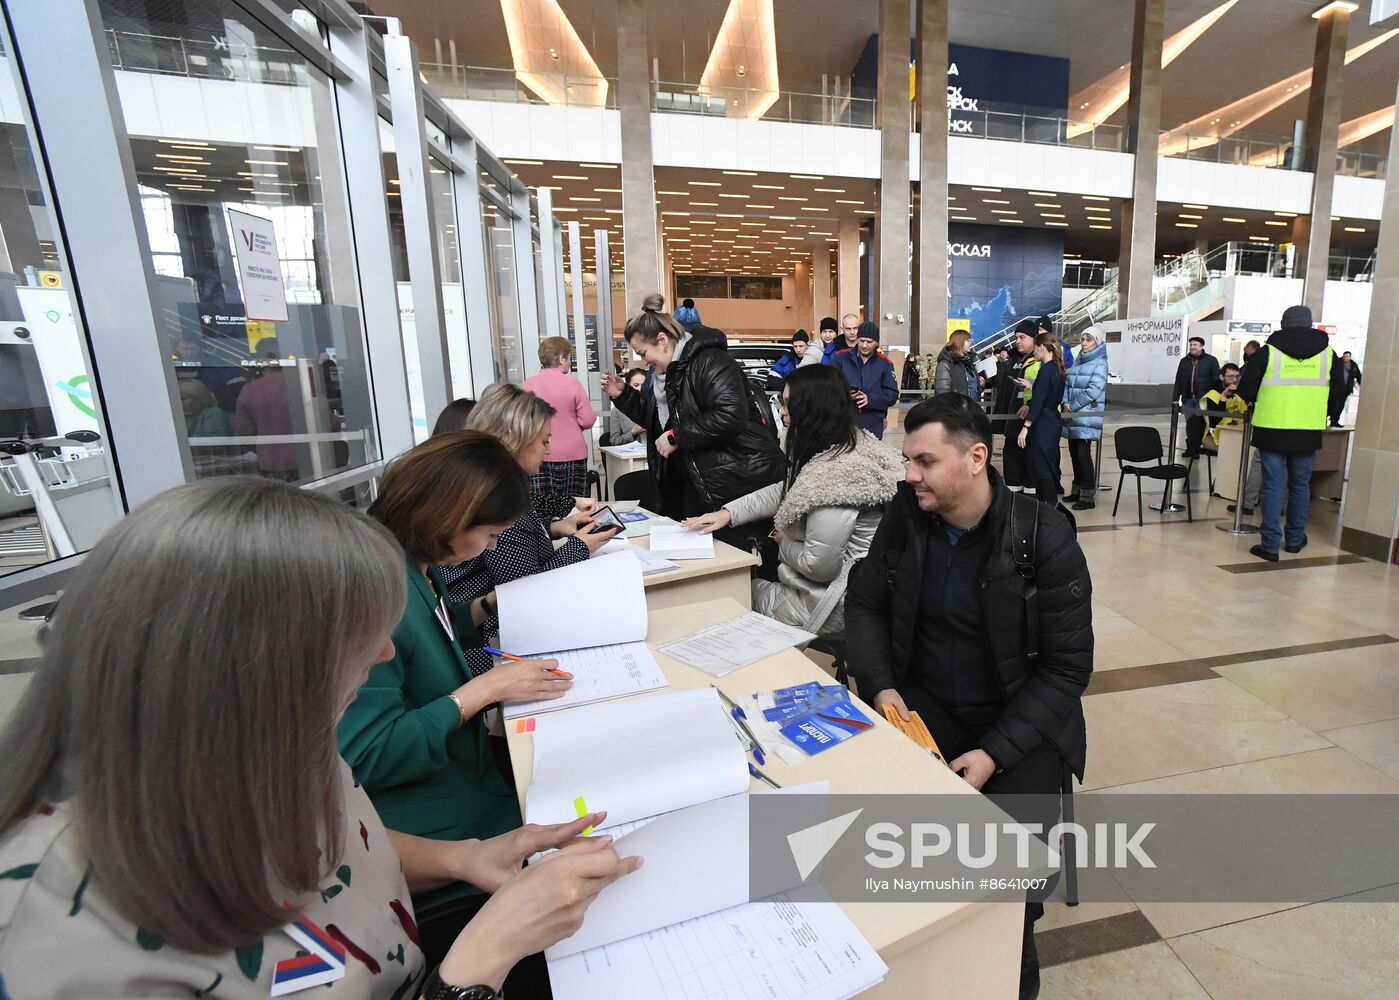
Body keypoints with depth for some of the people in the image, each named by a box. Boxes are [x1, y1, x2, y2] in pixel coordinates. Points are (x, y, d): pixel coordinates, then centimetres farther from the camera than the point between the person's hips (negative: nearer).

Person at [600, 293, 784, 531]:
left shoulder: (709, 362, -16)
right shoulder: (665, 372, 14)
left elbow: (730, 415, -29)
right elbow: (656, 418, 25)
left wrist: (676, 437, -21)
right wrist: (622, 395, 10)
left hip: (742, 480, -9)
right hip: (700, 483, 10)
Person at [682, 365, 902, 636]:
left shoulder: (835, 473, -31)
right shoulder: (849, 446, 0)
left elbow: (820, 566, -26)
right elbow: (784, 492, 8)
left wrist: (783, 543, -6)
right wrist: (728, 512, -1)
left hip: (834, 607, -8)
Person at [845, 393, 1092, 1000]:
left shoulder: (1044, 536, -14)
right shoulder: (904, 517, -4)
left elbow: (1068, 666, -12)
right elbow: (865, 605, 5)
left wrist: (994, 753, -21)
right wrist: (880, 686, -12)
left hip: (1020, 719, -2)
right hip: (922, 705, 3)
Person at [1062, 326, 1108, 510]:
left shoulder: (1100, 364, -6)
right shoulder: (1078, 362, 17)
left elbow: (1094, 390, -15)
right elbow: (1066, 384, 14)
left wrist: (1073, 406, -12)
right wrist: (1065, 402, -4)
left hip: (1088, 416, -7)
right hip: (1073, 417, 7)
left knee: (1083, 453, -11)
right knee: (1074, 452, 10)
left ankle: (1088, 496, -7)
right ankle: (1078, 491, 21)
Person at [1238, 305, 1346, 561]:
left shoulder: (1268, 351, -6)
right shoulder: (1328, 353, 6)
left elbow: (1246, 389, -3)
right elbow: (1338, 389, 15)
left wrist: (1259, 401, 17)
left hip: (1272, 429, -3)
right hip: (1309, 432, 3)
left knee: (1273, 485, 0)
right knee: (1300, 485, 16)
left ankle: (1270, 544, -1)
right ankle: (1295, 539, 27)